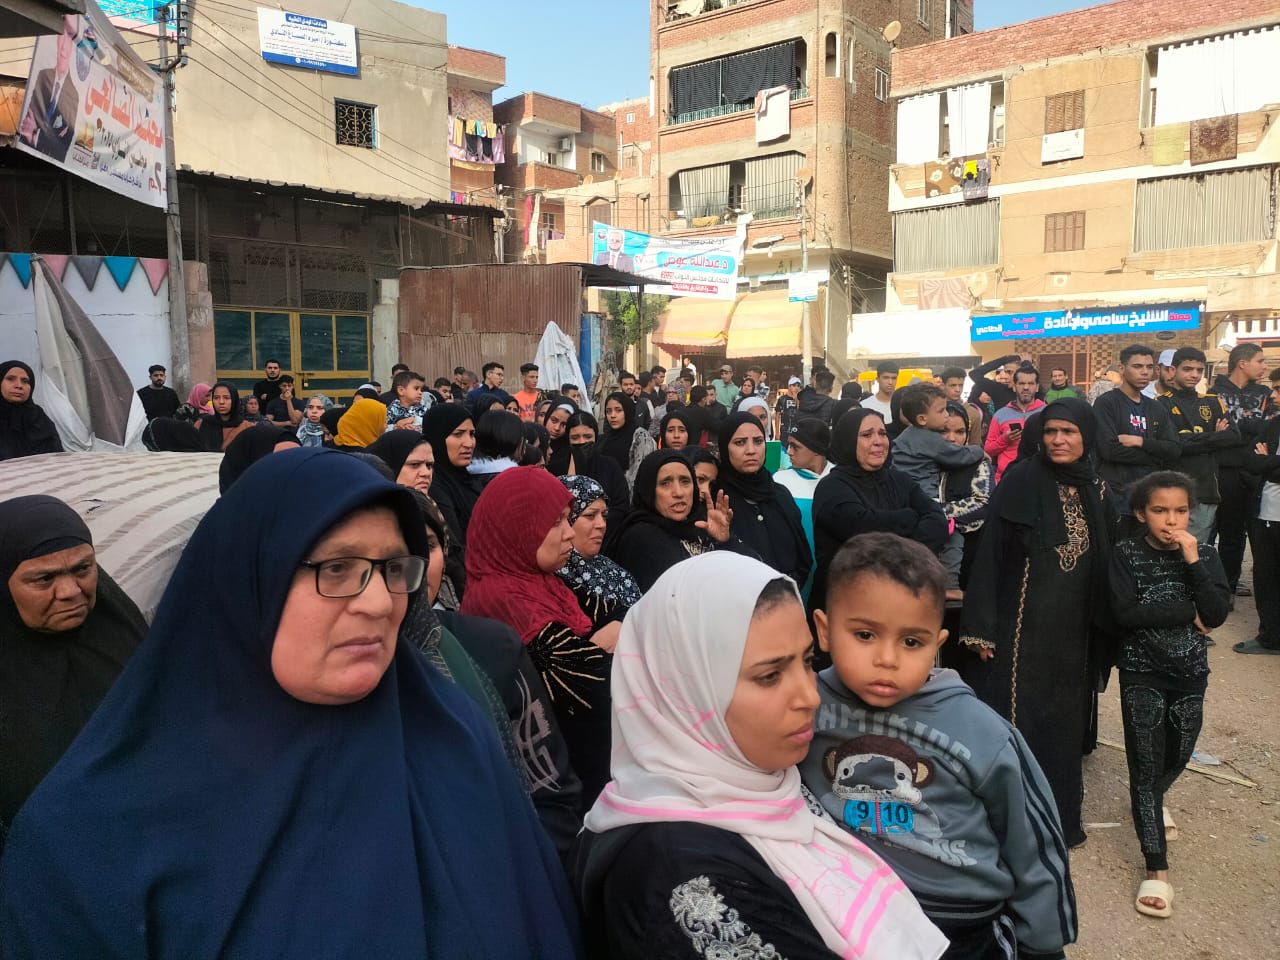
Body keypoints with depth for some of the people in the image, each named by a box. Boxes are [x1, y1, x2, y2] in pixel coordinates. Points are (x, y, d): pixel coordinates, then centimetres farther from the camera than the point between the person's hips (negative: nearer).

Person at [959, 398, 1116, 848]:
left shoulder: (1098, 493, 5)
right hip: (1023, 626, -4)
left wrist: (1105, 628, 11)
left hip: (1074, 630, 5)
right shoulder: (1019, 483, -9)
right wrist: (982, 627, -15)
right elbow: (989, 554, -11)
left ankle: (1060, 815, 32)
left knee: (1064, 721, 15)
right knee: (1017, 719, 2)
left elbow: (1106, 564, 12)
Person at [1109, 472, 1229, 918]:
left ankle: (1149, 801, 51)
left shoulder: (1205, 555, -1)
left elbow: (1217, 614, -13)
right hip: (1141, 673, -4)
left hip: (1190, 673, 4)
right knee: (1145, 763, -4)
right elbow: (1124, 613, -20)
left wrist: (1192, 561, -20)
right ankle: (1156, 869, 1)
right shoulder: (1126, 554, -9)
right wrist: (1187, 614, -15)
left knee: (1177, 757, 19)